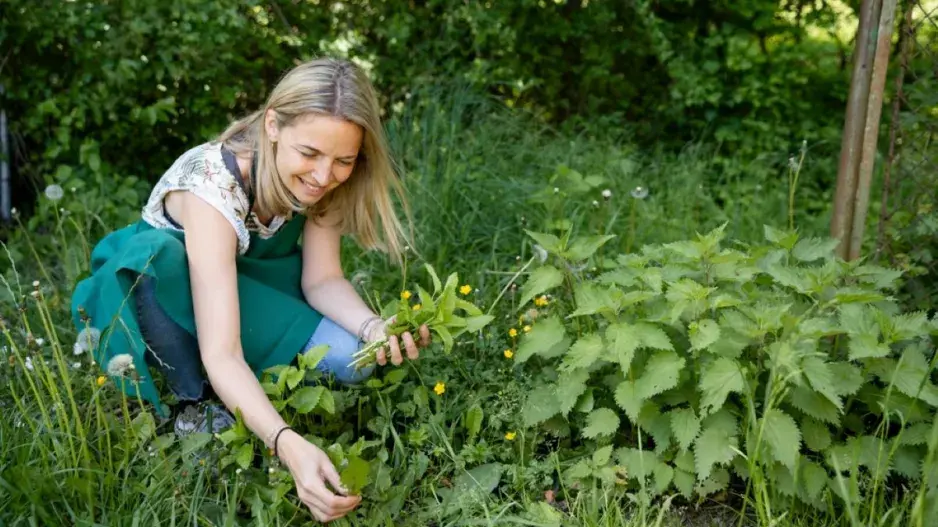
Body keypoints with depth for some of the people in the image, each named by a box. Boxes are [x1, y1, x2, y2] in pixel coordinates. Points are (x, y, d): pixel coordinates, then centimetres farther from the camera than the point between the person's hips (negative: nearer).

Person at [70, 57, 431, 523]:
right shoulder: (213, 184, -37)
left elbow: (321, 280, -15)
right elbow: (221, 354, -44)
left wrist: (374, 327, -35)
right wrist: (288, 445, -58)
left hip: (247, 285, 4)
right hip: (163, 289, -3)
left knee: (351, 359, -23)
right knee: (154, 255, -39)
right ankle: (192, 403, -16)